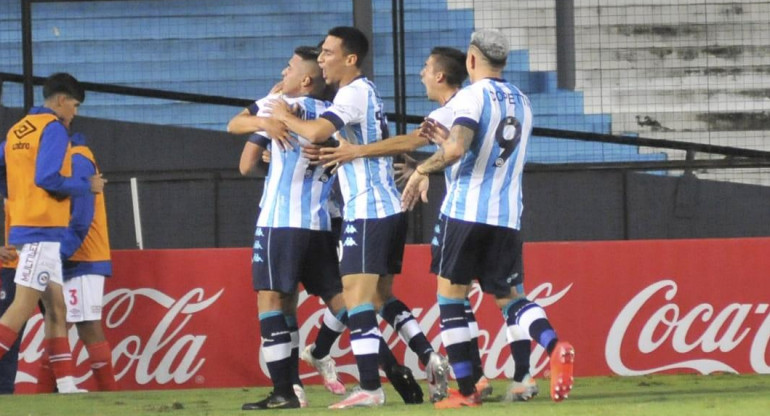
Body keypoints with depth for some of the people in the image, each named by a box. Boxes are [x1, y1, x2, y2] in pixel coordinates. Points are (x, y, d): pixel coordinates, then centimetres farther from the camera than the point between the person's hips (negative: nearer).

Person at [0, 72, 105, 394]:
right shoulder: (53, 128, -8)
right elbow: (47, 177, -19)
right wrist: (88, 186, -8)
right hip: (44, 228, -9)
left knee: (56, 306, 10)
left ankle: (65, 385, 7)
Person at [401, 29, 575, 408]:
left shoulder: (473, 96, -8)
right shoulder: (521, 103, 15)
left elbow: (457, 149, -22)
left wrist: (422, 169, -7)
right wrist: (444, 137, 31)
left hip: (465, 209, -6)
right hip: (507, 216, 6)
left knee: (450, 295, 5)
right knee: (510, 297, 10)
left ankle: (465, 390, 1)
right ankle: (554, 347, -21)